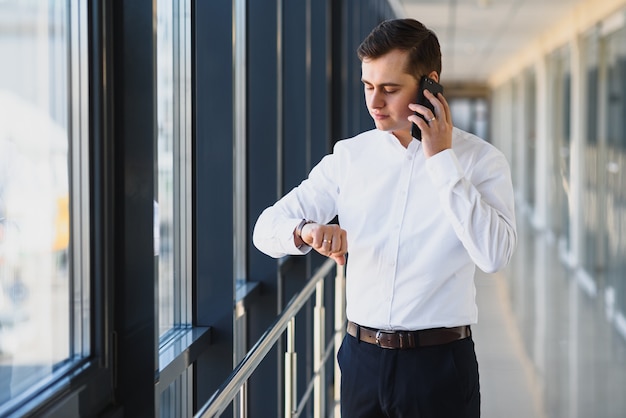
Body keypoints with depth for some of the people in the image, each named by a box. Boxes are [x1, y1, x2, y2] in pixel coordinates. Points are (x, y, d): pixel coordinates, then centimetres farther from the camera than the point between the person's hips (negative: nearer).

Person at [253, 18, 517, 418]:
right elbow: (267, 227, 2)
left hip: (440, 365, -3)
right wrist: (305, 231, -21)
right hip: (362, 358, 3)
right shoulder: (350, 156, 3)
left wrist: (442, 159, -17)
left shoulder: (480, 159, -6)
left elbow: (494, 254, -20)